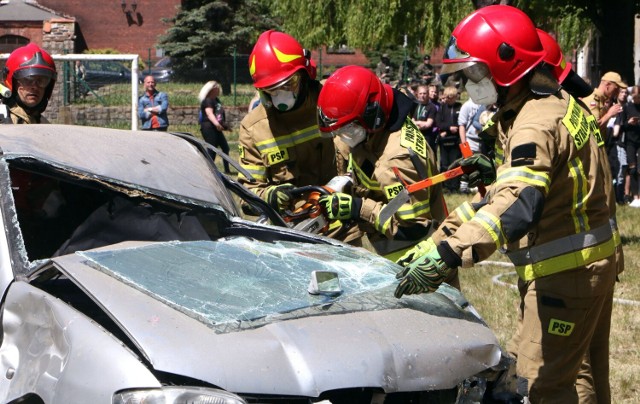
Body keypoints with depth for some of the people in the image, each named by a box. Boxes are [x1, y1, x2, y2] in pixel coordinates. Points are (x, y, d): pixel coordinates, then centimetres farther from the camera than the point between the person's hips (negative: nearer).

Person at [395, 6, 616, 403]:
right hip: (591, 263, 10)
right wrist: (442, 238, 9)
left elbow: (518, 207, -39)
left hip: (565, 273, -10)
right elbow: (509, 191, 13)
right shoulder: (559, 103, 10)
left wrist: (447, 255, -46)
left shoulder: (537, 122, -23)